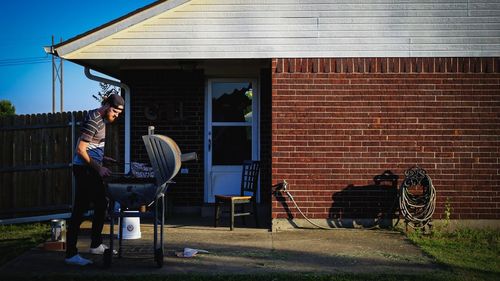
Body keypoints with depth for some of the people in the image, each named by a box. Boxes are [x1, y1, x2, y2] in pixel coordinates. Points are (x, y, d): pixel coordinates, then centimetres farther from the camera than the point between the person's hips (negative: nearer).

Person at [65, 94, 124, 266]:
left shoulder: (101, 119, 13)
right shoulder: (93, 121, -17)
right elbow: (80, 150, -21)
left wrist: (102, 158, 11)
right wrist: (98, 168, -20)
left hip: (92, 170, 10)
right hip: (84, 169, -10)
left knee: (101, 205, 16)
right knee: (79, 210, -7)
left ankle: (96, 245, 27)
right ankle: (71, 254, -2)